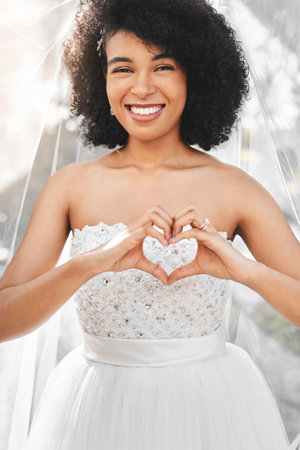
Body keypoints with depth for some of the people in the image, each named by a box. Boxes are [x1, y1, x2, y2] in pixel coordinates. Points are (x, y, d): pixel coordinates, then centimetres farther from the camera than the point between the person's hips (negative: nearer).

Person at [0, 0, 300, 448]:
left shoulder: (234, 189, -9)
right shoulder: (70, 187, -5)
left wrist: (247, 270, -29)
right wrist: (91, 262, -28)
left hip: (209, 409, -1)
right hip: (97, 411, 1)